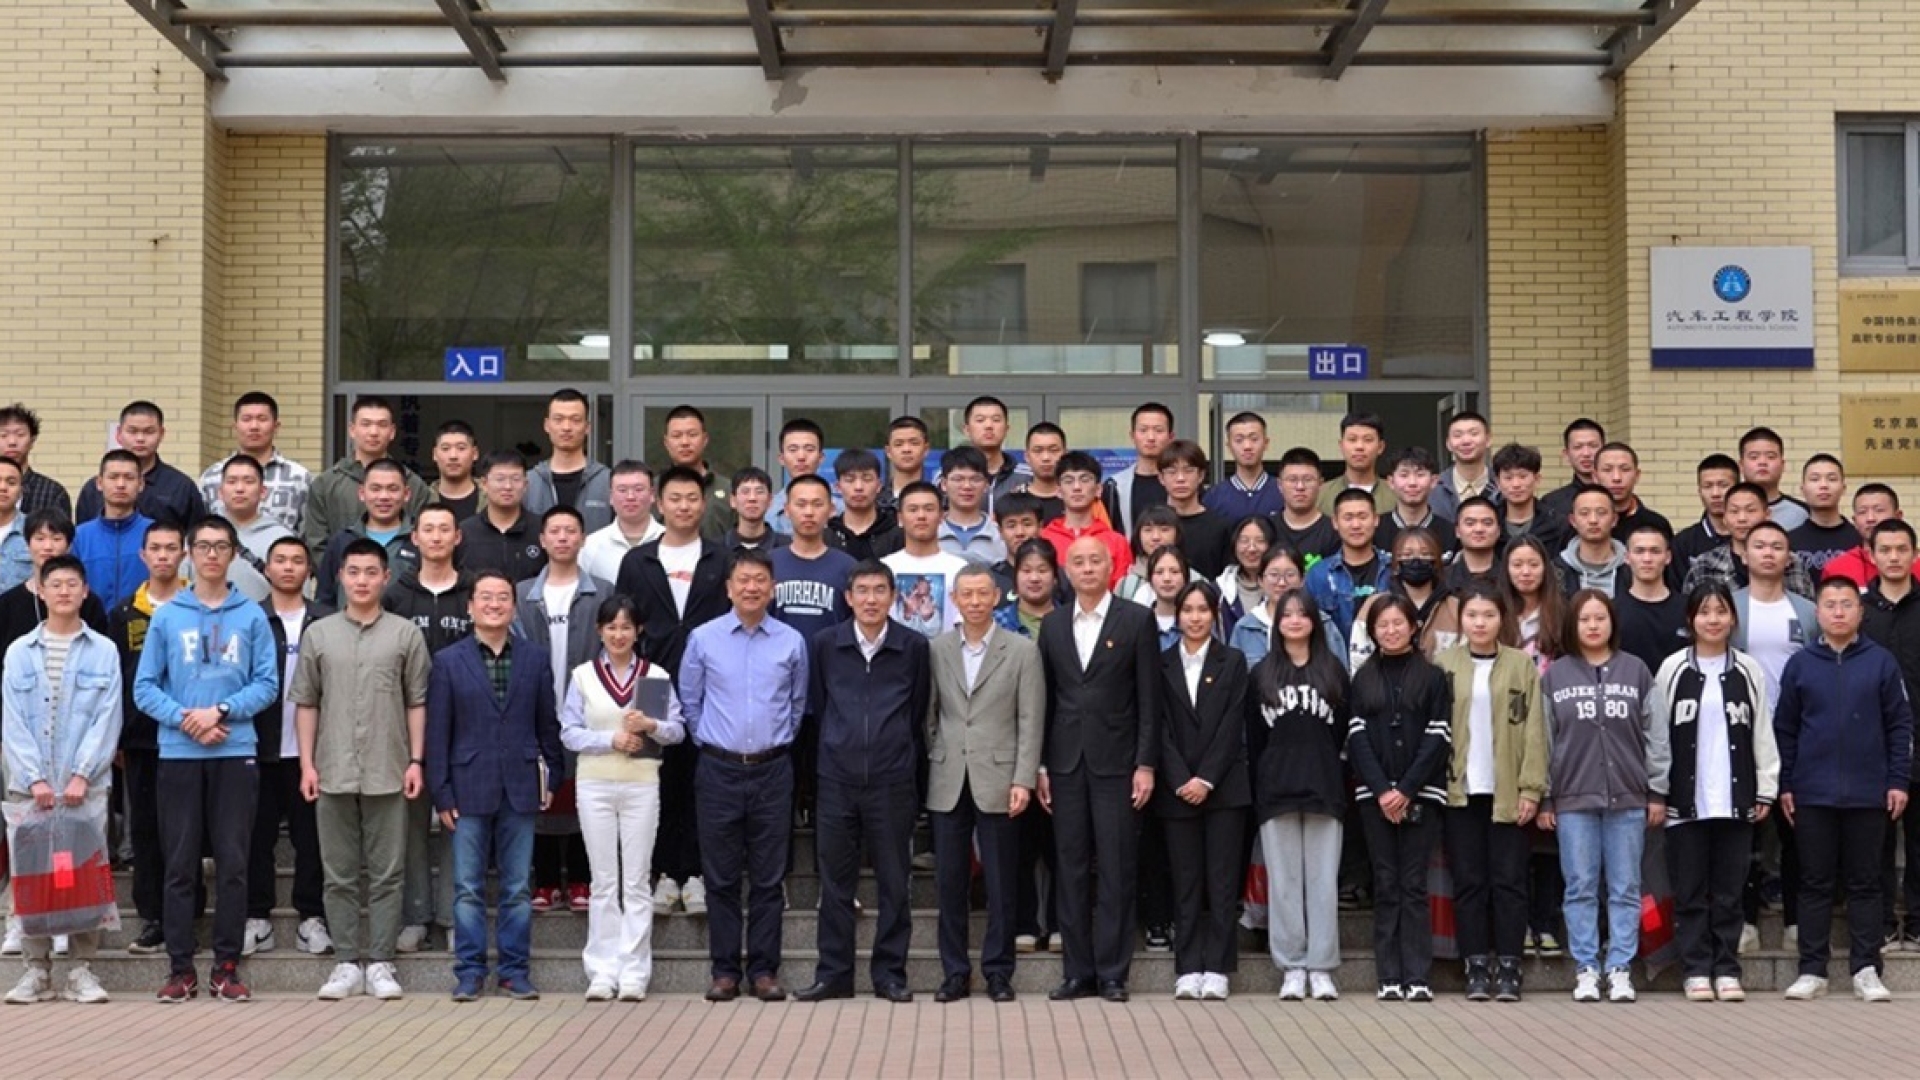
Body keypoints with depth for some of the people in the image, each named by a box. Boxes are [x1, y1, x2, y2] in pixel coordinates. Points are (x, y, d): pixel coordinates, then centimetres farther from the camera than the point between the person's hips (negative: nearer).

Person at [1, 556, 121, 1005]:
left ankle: (82, 969, 8)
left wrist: (81, 775, -11)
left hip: (86, 786, -1)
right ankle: (37, 969, 10)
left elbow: (107, 720, -1)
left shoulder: (104, 652, 5)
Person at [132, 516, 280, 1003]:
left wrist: (221, 711, -13)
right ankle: (181, 968, 9)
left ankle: (227, 966, 7)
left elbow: (267, 683, 0)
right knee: (181, 863, 3)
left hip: (236, 753, -1)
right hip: (178, 754, 1)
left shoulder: (252, 616, 5)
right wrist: (184, 718, -12)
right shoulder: (166, 616, 7)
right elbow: (144, 687, 4)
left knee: (232, 863, 1)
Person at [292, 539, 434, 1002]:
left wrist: (416, 761, -3)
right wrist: (307, 763, 0)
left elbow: (417, 703, 3)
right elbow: (305, 703, 7)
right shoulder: (318, 634, 7)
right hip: (333, 773, 1)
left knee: (387, 873, 2)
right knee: (340, 874, 7)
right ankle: (347, 963, 14)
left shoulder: (405, 634, 4)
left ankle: (380, 963, 9)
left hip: (387, 773, -1)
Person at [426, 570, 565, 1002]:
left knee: (517, 888, 5)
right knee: (468, 889, 2)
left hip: (520, 787, 1)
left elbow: (548, 723, 10)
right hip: (469, 789, -1)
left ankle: (515, 970, 13)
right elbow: (437, 732, 1)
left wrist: (550, 779, 7)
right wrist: (441, 793, -3)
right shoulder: (447, 662, 2)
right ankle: (470, 971, 10)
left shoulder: (535, 657, 7)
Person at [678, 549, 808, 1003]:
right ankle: (724, 970, 10)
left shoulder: (792, 642, 2)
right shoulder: (703, 639, 0)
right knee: (721, 876, 3)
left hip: (772, 769, 1)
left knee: (769, 877, 3)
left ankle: (764, 970, 10)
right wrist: (710, 743, 9)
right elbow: (689, 702, 10)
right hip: (720, 769, 0)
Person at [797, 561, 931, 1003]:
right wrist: (835, 749, 12)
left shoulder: (914, 647, 0)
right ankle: (833, 974, 14)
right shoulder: (824, 644, 3)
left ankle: (890, 974, 13)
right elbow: (815, 704, 12)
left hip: (893, 782, -1)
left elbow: (920, 714, 7)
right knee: (836, 882, 6)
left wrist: (907, 762, 8)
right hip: (837, 780, 1)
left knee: (894, 882, 4)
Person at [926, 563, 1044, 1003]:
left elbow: (1031, 721, -2)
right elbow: (929, 715, 11)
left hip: (997, 781, -2)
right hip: (947, 783, 2)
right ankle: (954, 972, 14)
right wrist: (929, 765, 5)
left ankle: (998, 971, 12)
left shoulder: (1022, 650, 1)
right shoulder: (936, 650, 8)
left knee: (1001, 884, 2)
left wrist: (1023, 780, -8)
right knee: (949, 882, 5)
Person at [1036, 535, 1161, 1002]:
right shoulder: (1052, 625, 11)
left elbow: (1149, 699, -2)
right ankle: (1078, 971, 11)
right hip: (1066, 762, 3)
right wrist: (1039, 766, 6)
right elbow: (1045, 698, 11)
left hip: (1116, 761, -3)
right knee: (1071, 870, 5)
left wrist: (1146, 764, -8)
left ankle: (1112, 972, 6)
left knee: (1116, 871, -1)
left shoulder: (1137, 620, 0)